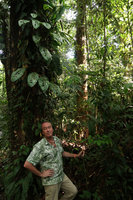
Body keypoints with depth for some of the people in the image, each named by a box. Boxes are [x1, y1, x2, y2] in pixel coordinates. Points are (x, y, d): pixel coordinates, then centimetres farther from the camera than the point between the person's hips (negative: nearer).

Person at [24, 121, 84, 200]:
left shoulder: (57, 140, -2)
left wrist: (76, 155, 10)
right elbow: (27, 164, -25)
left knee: (73, 191, 16)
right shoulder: (39, 146, -24)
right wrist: (41, 174, -17)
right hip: (51, 181, -7)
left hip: (61, 176, 7)